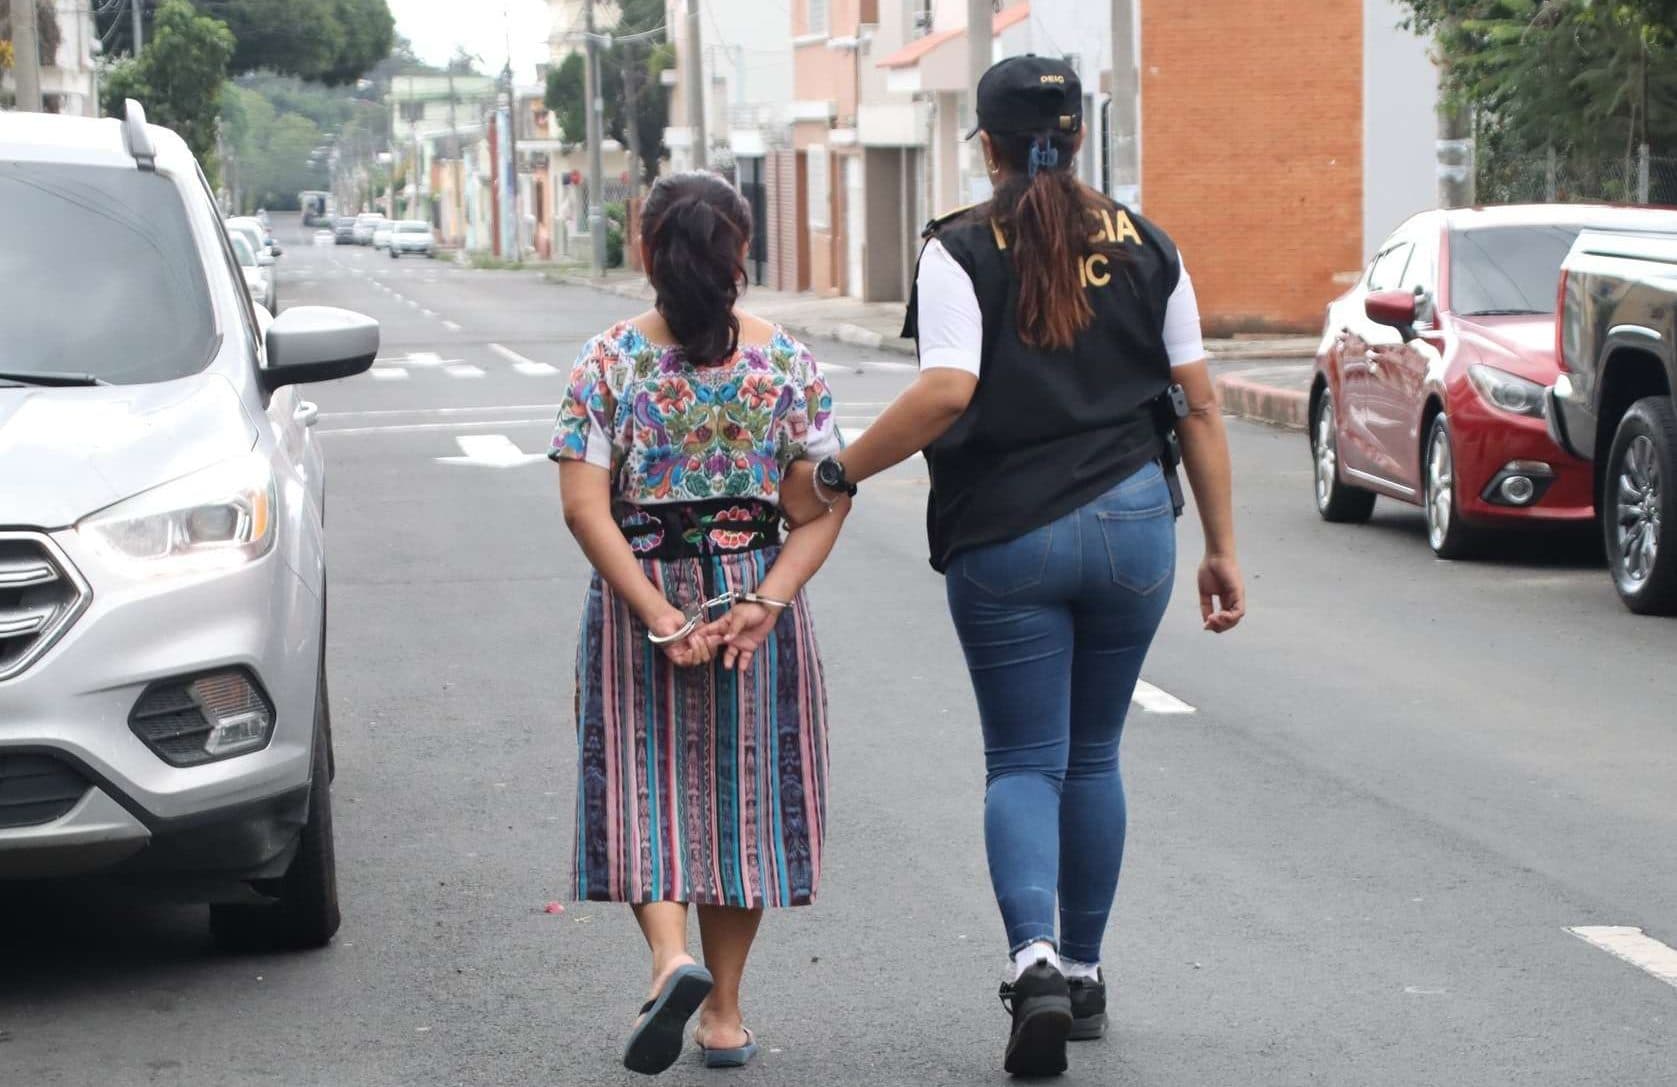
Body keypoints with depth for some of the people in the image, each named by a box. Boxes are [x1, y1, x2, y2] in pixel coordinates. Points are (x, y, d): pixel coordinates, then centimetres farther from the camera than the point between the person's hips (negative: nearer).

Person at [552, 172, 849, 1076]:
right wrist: (765, 602, -12)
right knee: (741, 787, 12)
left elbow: (586, 507, -13)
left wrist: (660, 617, -14)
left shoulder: (607, 362, -5)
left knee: (641, 787, 9)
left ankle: (672, 955, -17)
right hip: (756, 589, 1)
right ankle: (724, 1011, 18)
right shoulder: (786, 359, -2)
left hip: (638, 597, -1)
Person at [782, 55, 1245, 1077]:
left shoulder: (960, 250, -5)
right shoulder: (1145, 246, 5)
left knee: (1025, 761, 4)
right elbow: (1198, 402, 4)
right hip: (1133, 525, 3)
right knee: (1094, 756, 17)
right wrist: (1222, 548, 8)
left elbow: (947, 391, -19)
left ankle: (1035, 956, -18)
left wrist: (834, 478, -9)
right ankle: (1084, 969, 24)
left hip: (1006, 539, -3)